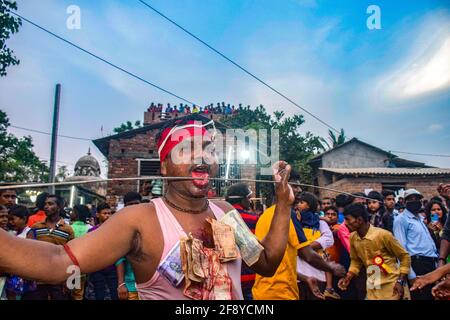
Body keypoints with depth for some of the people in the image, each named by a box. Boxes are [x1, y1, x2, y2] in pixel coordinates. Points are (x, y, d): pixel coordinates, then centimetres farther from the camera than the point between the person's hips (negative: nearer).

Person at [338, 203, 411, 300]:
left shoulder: (383, 235, -20)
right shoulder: (352, 237, -4)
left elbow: (405, 256, -8)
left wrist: (400, 282, -14)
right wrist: (348, 277, -1)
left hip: (391, 286, -5)